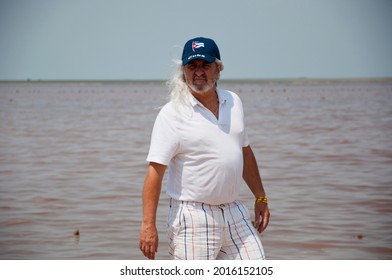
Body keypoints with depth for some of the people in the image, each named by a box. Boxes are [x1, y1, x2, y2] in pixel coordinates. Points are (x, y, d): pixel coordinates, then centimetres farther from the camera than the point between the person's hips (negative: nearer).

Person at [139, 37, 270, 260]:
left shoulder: (233, 102, 10)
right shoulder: (172, 113, -10)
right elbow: (155, 170, -15)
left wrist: (261, 198, 21)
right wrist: (149, 225, -21)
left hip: (235, 213, 6)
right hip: (193, 219, -6)